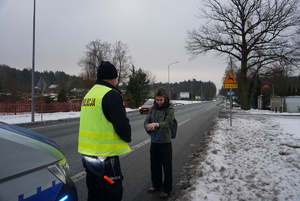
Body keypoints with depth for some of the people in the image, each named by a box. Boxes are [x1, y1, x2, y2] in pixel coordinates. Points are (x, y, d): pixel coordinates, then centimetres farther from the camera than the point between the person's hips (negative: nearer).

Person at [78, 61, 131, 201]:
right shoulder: (111, 95, -16)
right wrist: (127, 138, 1)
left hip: (87, 154, 9)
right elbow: (122, 125, -19)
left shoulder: (89, 94, 12)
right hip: (105, 156, -8)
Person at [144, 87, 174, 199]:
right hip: (154, 141, 5)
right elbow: (146, 121, -1)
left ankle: (167, 189, 20)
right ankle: (156, 185, 35)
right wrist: (148, 126, -24)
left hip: (165, 142, -5)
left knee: (167, 167, 4)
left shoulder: (170, 109, -10)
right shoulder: (153, 108, 4)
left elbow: (167, 123, -23)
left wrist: (156, 124, -41)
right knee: (154, 165, 16)